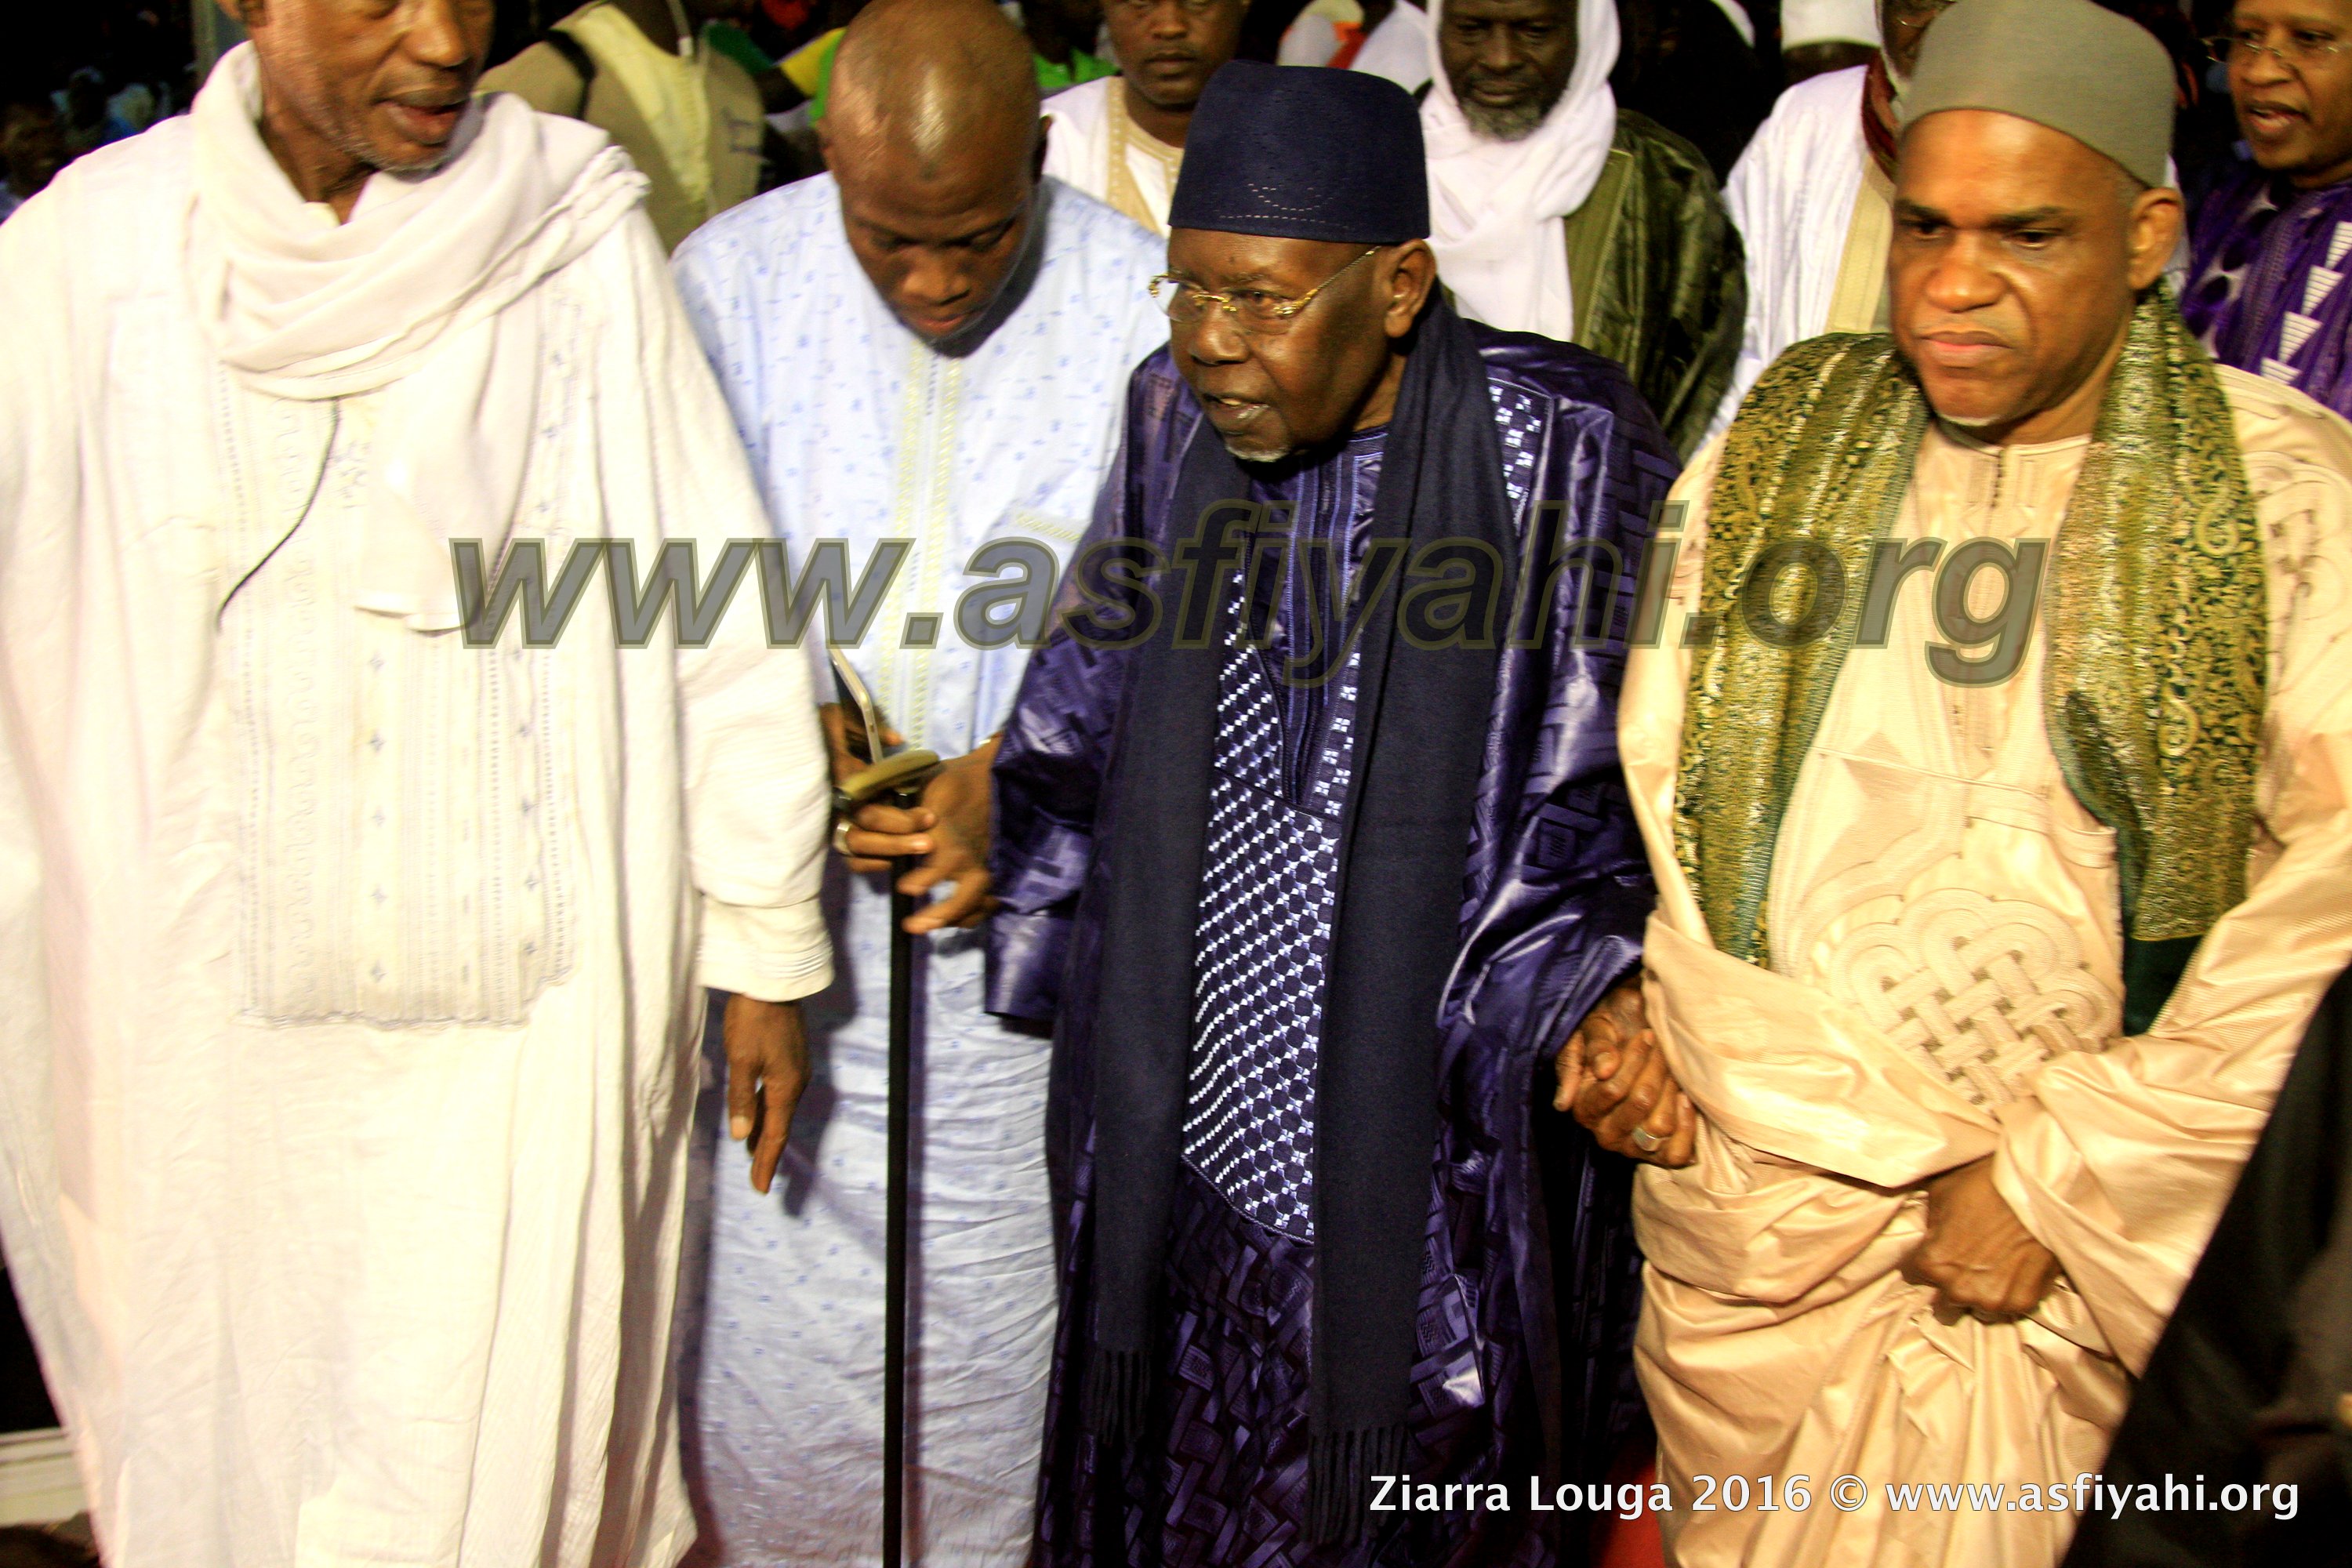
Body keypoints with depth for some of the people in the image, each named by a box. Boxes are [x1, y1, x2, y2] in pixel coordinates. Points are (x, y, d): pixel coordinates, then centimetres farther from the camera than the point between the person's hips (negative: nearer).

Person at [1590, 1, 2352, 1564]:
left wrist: (2059, 1177, -11)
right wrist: (1628, 1001, -1)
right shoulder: (1778, 448, 4)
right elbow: (1639, 761, 13)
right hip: (1740, 1202, 3)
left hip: (2069, 1254, -2)